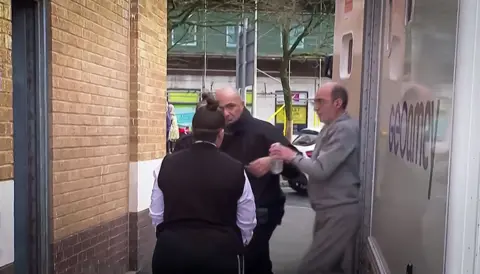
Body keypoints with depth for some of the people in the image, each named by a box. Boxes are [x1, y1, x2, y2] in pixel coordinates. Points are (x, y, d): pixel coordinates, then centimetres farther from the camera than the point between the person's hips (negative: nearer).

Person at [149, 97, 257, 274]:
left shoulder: (167, 164, -2)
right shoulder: (236, 169, -7)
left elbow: (156, 216, 7)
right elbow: (247, 224, 2)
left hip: (172, 250, 2)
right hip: (220, 252, -1)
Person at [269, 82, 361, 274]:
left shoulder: (345, 129, -17)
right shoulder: (330, 129, 15)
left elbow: (321, 169, -22)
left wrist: (292, 156, -11)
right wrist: (292, 158, 1)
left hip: (339, 212, -9)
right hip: (329, 211, 9)